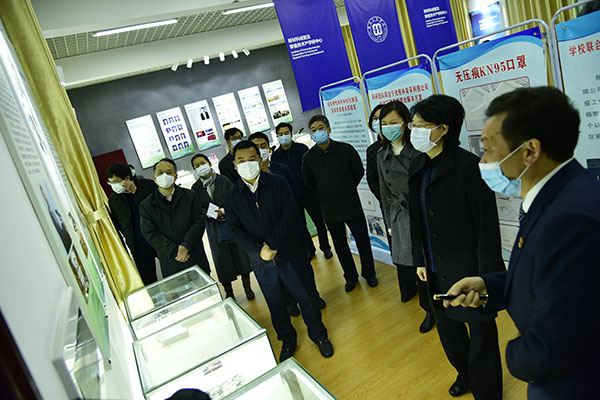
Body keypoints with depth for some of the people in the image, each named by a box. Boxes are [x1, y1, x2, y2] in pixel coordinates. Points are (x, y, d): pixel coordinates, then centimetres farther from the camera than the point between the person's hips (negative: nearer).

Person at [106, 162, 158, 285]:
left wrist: (136, 191, -22)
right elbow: (115, 225, 13)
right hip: (138, 247, 2)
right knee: (148, 283, 9)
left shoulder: (148, 185, -6)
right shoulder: (114, 199, 4)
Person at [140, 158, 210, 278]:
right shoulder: (146, 205, 0)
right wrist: (175, 251, -14)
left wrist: (186, 245, -16)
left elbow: (200, 220, -4)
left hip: (196, 259, 1)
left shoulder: (190, 196, 1)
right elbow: (150, 234, -6)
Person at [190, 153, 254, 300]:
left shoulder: (224, 180, -4)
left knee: (241, 254, 5)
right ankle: (228, 292, 25)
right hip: (214, 229, 1)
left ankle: (247, 287, 25)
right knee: (221, 259, 7)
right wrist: (208, 214, -17)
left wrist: (223, 211, -18)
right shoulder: (196, 188, 2)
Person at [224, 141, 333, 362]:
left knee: (304, 296, 12)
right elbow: (235, 229, -6)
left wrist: (272, 243, -21)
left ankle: (318, 335, 36)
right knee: (275, 304, 17)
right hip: (261, 262, 2)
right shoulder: (232, 196, -2)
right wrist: (259, 250, -18)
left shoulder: (278, 183, -8)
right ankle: (287, 340, 41)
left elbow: (290, 213, -15)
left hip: (289, 254, -2)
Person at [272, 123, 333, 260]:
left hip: (309, 193, -1)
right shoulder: (275, 155, -1)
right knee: (301, 225, 13)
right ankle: (309, 249, 31)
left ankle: (325, 247, 28)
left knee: (319, 222, 8)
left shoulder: (302, 148, -4)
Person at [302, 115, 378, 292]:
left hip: (352, 205, -1)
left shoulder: (345, 149, -11)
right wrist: (325, 195, 9)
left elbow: (359, 171, 4)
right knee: (340, 245, 15)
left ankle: (369, 273, 34)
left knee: (363, 241, 10)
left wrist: (348, 189, 9)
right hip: (330, 209, 1)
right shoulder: (308, 157, -8)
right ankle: (351, 276, 35)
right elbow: (309, 183, 7)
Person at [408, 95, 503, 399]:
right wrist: (420, 260, 11)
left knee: (481, 334, 13)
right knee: (447, 328, 24)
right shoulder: (419, 168, 2)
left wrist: (486, 276, -17)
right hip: (438, 272, 7)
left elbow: (487, 226, -18)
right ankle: (466, 375, 52)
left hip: (469, 271, -7)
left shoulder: (467, 165, -19)